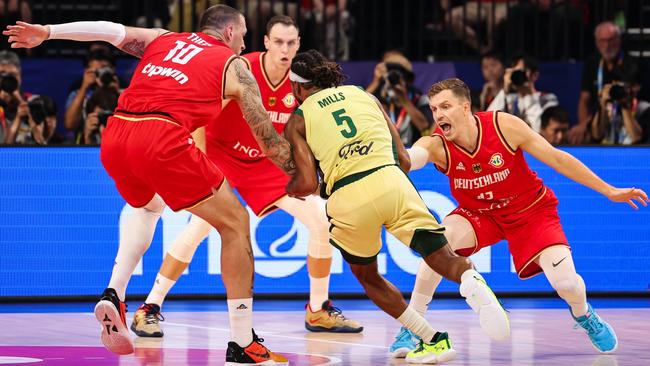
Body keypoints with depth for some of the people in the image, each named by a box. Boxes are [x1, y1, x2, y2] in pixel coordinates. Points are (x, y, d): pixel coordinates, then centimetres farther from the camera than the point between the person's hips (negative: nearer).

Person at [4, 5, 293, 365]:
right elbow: (268, 139, 20)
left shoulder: (163, 40, 29)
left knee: (148, 206, 37)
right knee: (235, 223, 10)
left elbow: (111, 30, 14)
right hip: (162, 138, -5)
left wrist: (47, 32, 12)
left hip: (114, 138, 5)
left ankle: (113, 294, 16)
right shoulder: (234, 66, 18)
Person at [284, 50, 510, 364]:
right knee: (443, 258, 2)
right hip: (390, 181, 2)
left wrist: (287, 188, 27)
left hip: (348, 199, -1)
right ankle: (472, 283, -35)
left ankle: (433, 340, 11)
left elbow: (308, 184, 5)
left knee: (366, 277, 23)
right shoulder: (362, 94, 25)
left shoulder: (298, 121, 16)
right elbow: (404, 160, 21)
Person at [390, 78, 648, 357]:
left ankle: (584, 315, 22)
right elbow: (411, 157, -47)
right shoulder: (436, 145, -23)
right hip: (478, 214, 1)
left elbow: (557, 159, -15)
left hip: (530, 209, -1)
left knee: (565, 282, -17)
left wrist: (609, 191, -11)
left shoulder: (504, 126, -25)